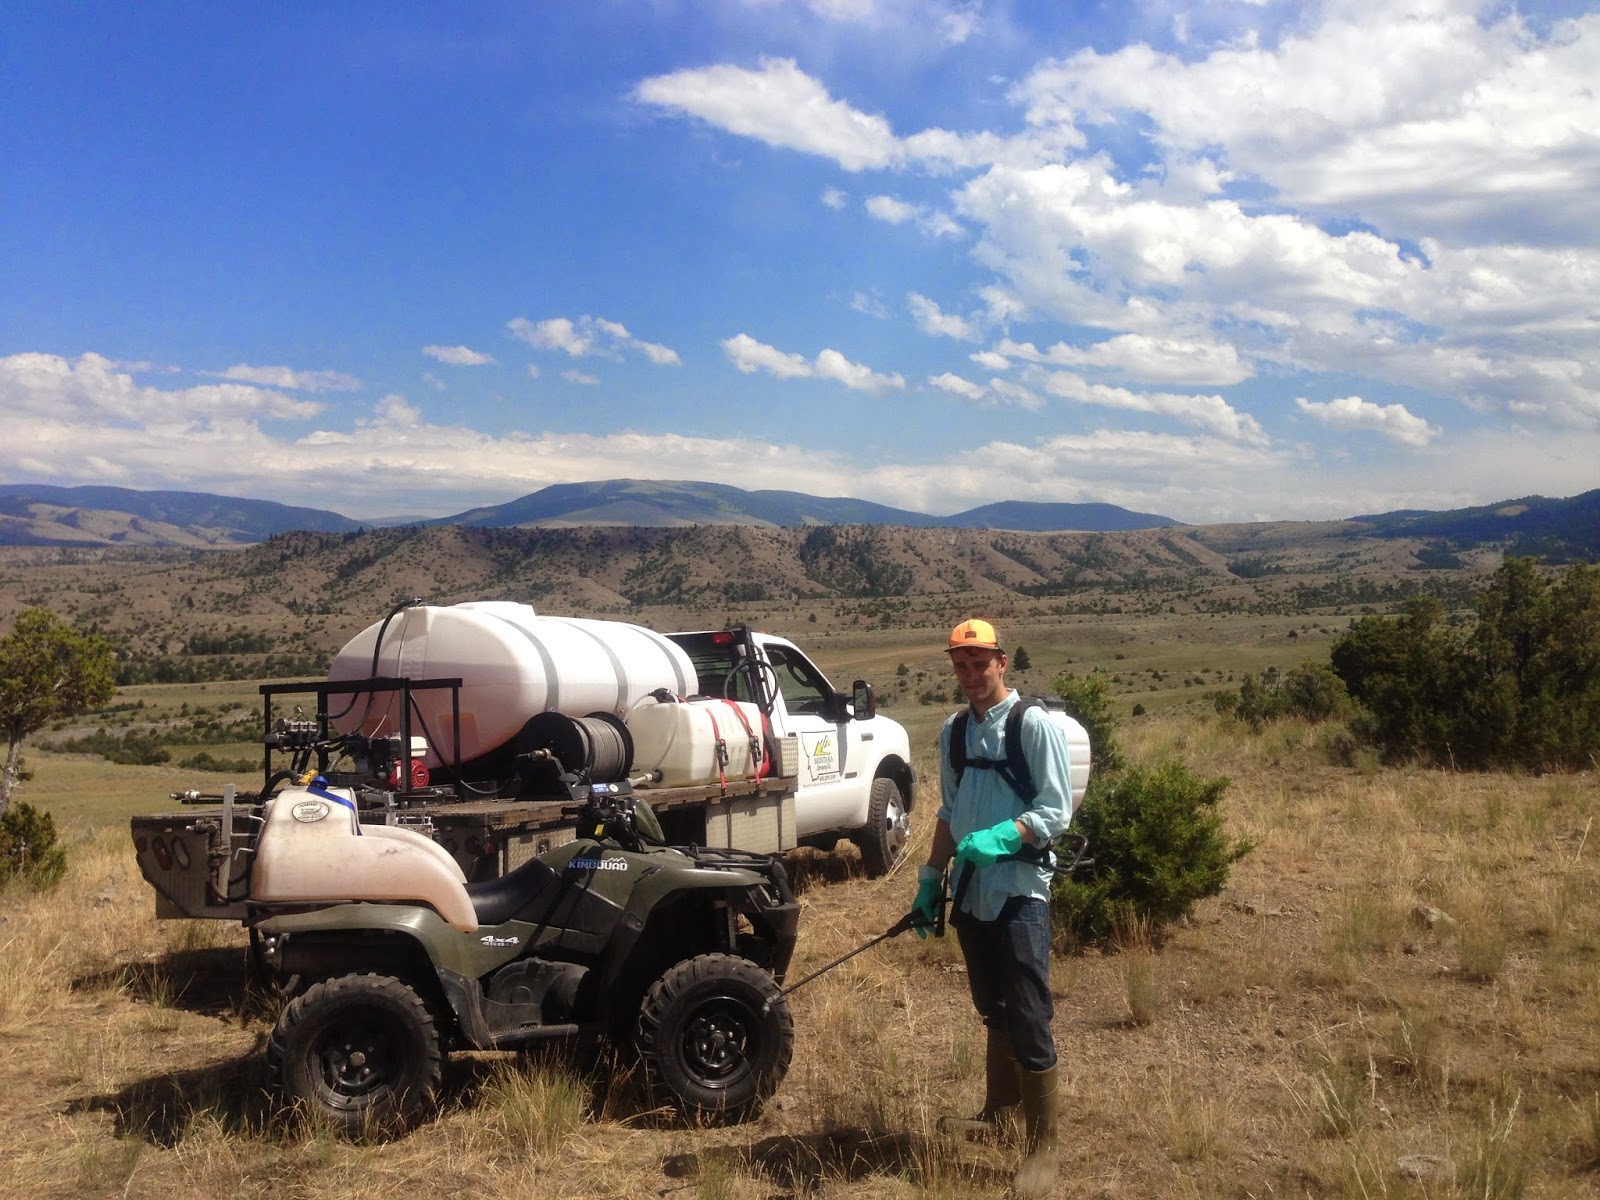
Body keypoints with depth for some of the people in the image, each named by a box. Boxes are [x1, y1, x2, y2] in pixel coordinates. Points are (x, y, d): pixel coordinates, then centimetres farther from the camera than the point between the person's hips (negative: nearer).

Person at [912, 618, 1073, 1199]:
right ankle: (999, 1112, 35)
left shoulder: (1035, 725, -10)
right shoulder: (953, 731, 9)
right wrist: (930, 881, 13)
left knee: (1029, 1022, -6)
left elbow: (1056, 812, -13)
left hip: (1019, 894, -6)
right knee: (993, 1012, 19)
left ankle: (1042, 1147, 4)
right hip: (971, 893, 6)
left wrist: (998, 838, -26)